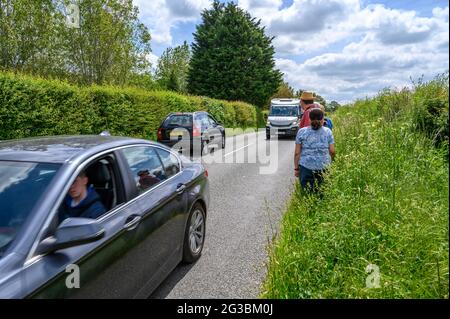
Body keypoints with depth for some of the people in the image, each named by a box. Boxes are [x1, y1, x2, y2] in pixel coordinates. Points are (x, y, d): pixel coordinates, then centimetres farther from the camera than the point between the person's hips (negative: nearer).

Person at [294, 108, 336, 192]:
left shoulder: (301, 132, 1)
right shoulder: (328, 132, 2)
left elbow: (297, 153, 0)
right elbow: (332, 151, 1)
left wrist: (296, 168, 7)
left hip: (306, 167, -1)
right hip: (324, 168, 1)